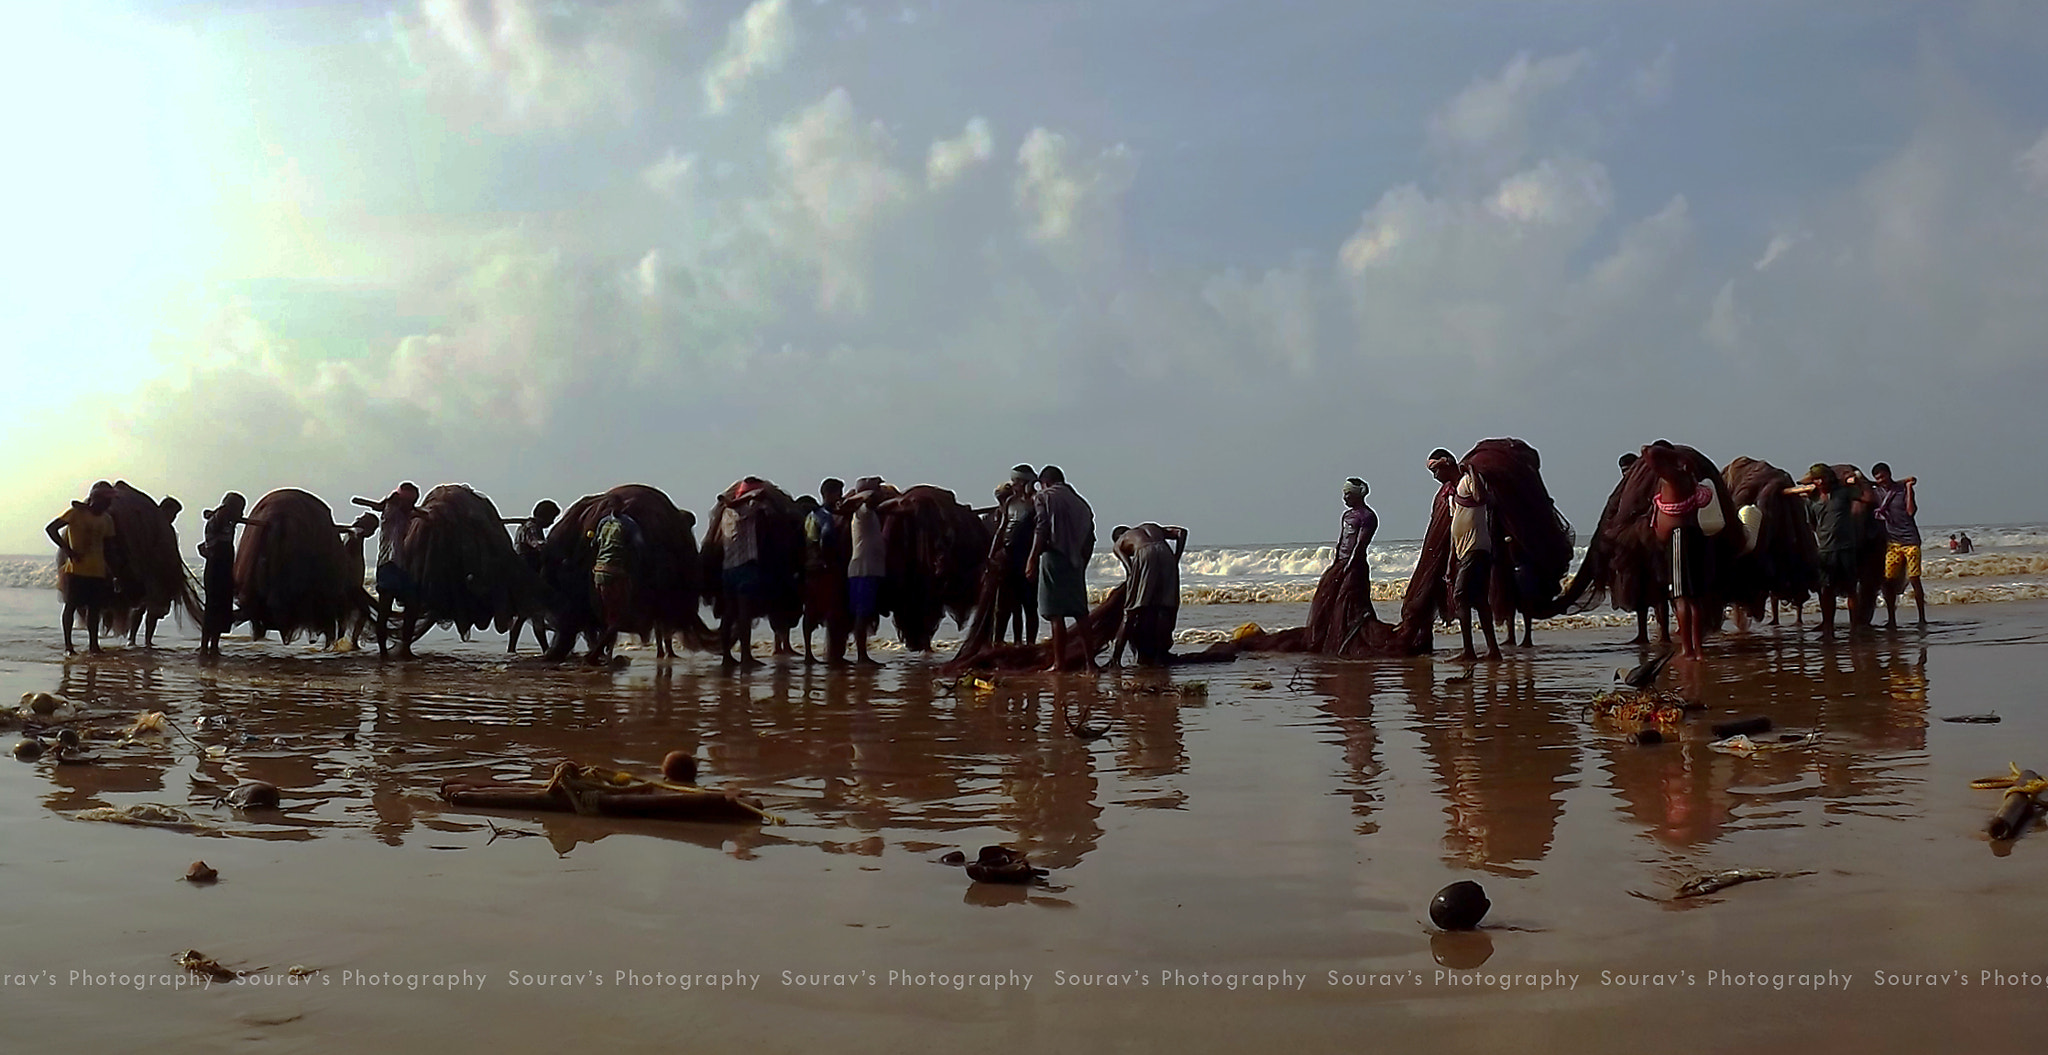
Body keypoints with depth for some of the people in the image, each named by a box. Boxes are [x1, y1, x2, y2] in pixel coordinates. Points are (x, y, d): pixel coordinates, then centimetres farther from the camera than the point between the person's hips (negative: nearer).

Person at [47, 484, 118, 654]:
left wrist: (110, 572, 10)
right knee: (71, 605, 0)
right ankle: (68, 645, 5)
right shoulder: (75, 512, -6)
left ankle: (93, 644, 12)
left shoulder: (107, 519, 10)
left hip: (98, 570, 5)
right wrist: (68, 550, -16)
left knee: (95, 607, 6)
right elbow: (50, 529, -8)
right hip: (76, 569, -5)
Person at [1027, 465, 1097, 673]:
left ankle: (1059, 663, -7)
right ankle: (1090, 661, 10)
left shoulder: (1044, 498, 4)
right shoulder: (1080, 502, 21)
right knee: (1080, 613, 11)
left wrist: (1032, 559, -14)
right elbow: (1090, 537, 18)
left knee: (1055, 613, -6)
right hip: (1076, 562, 6)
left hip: (1054, 556, -6)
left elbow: (1042, 530, -11)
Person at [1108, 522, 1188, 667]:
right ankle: (1159, 656, 6)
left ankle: (1116, 656, 5)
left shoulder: (1117, 545, 29)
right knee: (1165, 609, 8)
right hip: (1166, 552, 3)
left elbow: (1130, 568, 10)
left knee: (1132, 612, 3)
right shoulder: (1151, 527, 41)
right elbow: (1181, 532, 27)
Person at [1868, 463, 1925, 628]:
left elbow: (1911, 511, -10)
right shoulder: (1878, 492, 10)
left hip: (1910, 540, -3)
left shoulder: (1904, 489, 1)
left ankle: (1922, 618, -1)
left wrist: (1908, 486, -10)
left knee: (1914, 580, -6)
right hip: (1891, 541, 3)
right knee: (1889, 580, -3)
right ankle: (1891, 619, 5)